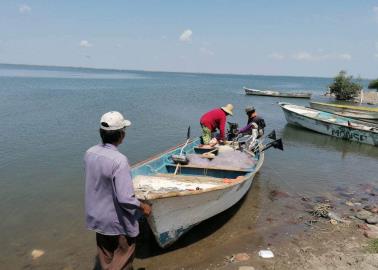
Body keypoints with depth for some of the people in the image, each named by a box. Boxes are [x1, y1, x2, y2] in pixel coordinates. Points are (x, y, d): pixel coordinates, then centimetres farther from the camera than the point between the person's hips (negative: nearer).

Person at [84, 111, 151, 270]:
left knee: (105, 257, 26)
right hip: (117, 221, -7)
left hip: (97, 217, 7)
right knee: (123, 256, 16)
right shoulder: (119, 160, -31)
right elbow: (125, 198, -31)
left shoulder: (89, 153, -9)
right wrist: (143, 207, -13)